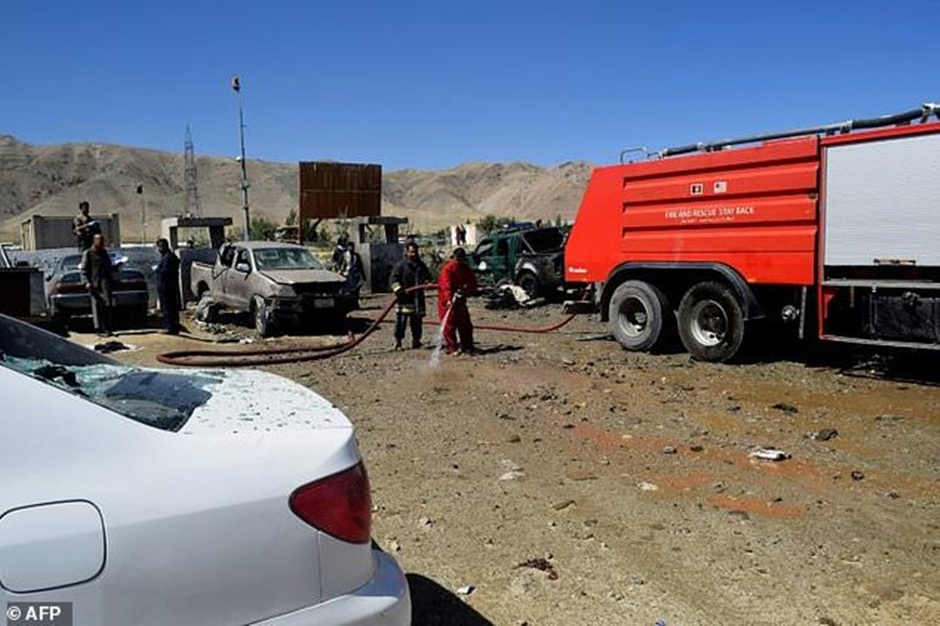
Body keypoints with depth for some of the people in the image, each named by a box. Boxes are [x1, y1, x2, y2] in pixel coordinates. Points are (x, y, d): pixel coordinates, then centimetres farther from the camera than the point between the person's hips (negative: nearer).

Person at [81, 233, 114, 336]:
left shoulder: (104, 252, 20)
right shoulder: (88, 253, 5)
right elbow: (84, 269, 0)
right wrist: (87, 282, -11)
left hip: (106, 282, 4)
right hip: (94, 284, -4)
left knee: (107, 304, -3)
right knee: (97, 305, -3)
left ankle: (107, 328, 0)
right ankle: (99, 328, -1)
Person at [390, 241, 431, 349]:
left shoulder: (421, 265, 14)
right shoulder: (400, 265, -2)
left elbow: (427, 276, 23)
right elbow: (394, 279, -7)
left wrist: (427, 282, 1)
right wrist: (399, 290, -20)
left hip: (418, 297, 5)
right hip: (405, 298, -5)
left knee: (417, 320, 9)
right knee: (401, 320, -7)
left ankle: (416, 340, 20)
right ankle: (398, 342, 0)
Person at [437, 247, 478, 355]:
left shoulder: (466, 269, 7)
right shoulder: (448, 268, -13)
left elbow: (472, 283, 7)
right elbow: (446, 285, -24)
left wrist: (466, 290, -15)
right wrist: (449, 299, -37)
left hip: (460, 300, 6)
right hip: (447, 301, -6)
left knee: (465, 324, 6)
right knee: (449, 325, -5)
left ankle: (467, 347, 16)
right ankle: (451, 348, 3)